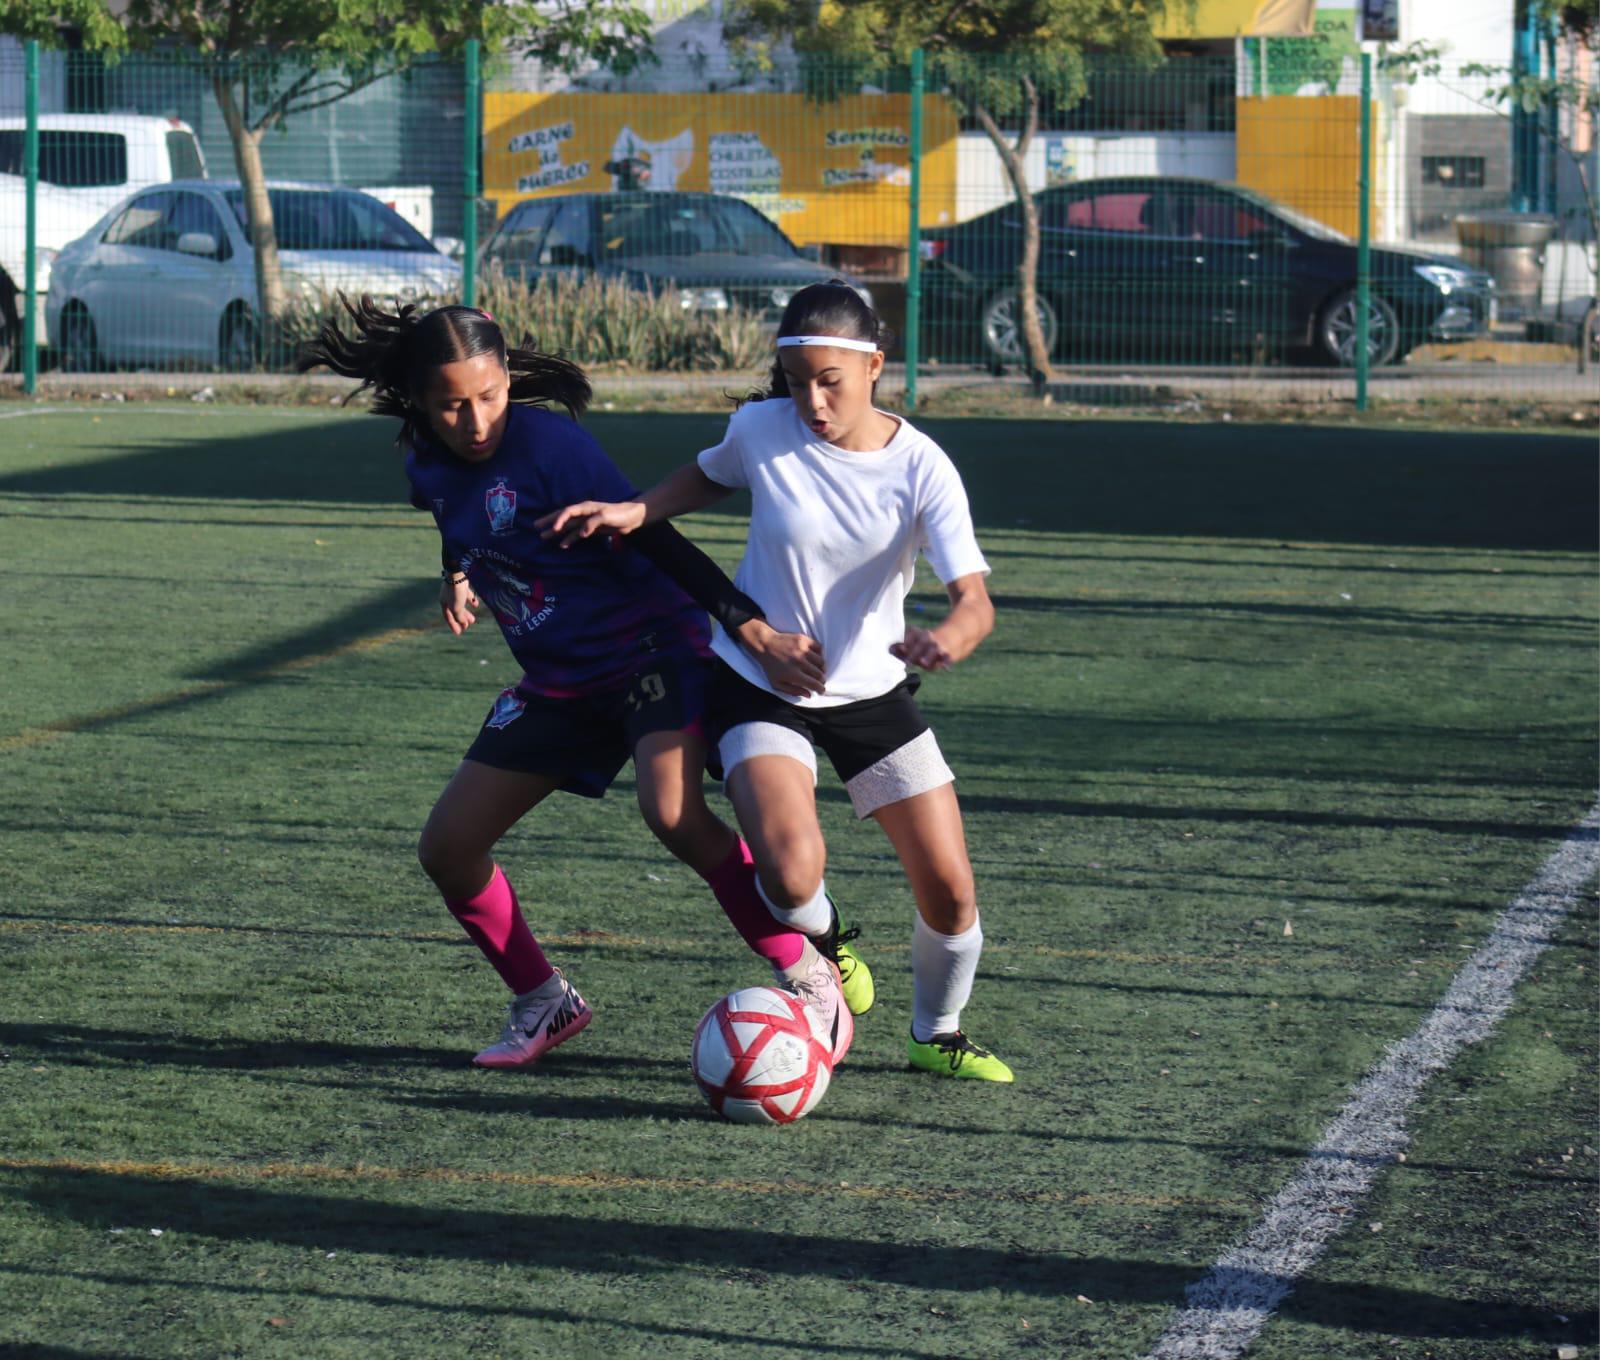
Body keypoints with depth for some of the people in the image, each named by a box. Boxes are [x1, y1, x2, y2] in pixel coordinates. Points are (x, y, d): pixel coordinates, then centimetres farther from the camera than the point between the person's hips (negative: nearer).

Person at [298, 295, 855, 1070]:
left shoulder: (546, 442, -21)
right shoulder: (428, 466, 0)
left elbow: (652, 538, -22)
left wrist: (752, 629, -29)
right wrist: (458, 578, 4)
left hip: (652, 649, -8)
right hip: (557, 681, 8)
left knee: (672, 812, -33)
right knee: (447, 849, 2)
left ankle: (812, 982, -20)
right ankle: (545, 1004, 22)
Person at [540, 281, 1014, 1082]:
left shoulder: (919, 467, -16)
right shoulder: (761, 430, -13)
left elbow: (974, 599, -24)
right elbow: (710, 477, 12)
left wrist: (947, 640, -48)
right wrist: (634, 512, -6)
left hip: (872, 692, 1)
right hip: (758, 687, -1)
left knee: (950, 891, -2)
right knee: (793, 873, -26)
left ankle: (937, 1035, 29)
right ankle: (819, 942, 14)